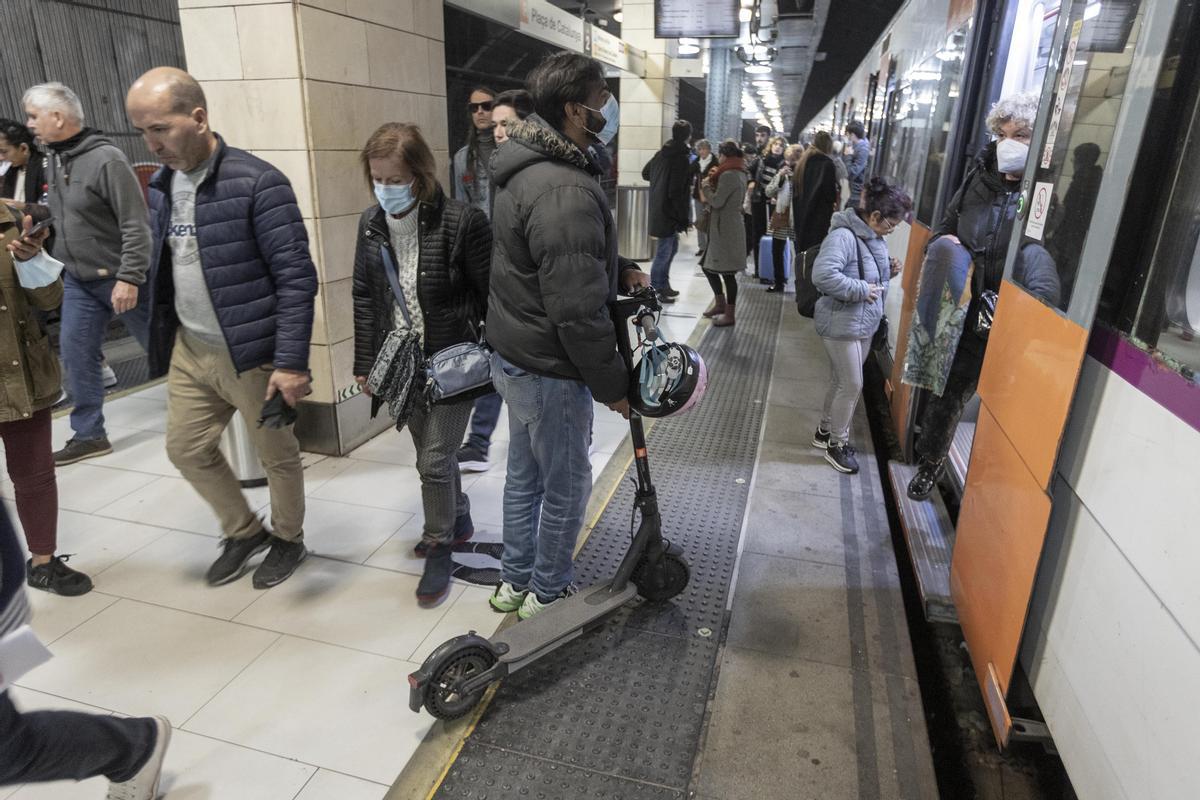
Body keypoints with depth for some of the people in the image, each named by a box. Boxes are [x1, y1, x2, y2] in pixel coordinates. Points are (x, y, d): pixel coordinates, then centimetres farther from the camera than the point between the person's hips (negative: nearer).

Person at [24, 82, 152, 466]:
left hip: (119, 278, -7)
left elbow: (135, 225, -20)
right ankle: (89, 434, 16)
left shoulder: (106, 159, -16)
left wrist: (129, 277, -23)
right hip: (78, 281, 8)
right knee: (76, 354, 6)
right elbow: (62, 219, 20)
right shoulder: (53, 161, 9)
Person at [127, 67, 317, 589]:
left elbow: (297, 278, -18)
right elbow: (163, 272, 15)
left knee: (277, 455, 9)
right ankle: (243, 531, 38)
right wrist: (161, 340, 15)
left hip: (253, 353, -7)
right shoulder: (160, 185, 7)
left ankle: (288, 539, 33)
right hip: (188, 350, 7)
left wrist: (291, 362, -21)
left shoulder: (257, 182, -16)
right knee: (186, 449, 16)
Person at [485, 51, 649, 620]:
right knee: (566, 486, 9)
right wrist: (612, 384, -15)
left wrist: (617, 270, 5)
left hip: (512, 355, 10)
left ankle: (515, 582, 38)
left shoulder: (527, 167, 8)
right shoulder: (565, 191, -25)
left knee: (524, 475, 21)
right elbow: (578, 312, -27)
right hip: (549, 370, -10)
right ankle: (546, 596, 29)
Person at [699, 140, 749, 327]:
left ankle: (729, 314, 5)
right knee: (709, 266, 18)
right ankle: (720, 304, 30)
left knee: (727, 271, -3)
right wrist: (713, 184, 9)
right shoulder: (740, 173, 15)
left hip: (725, 229, -11)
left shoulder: (728, 175, -17)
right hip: (723, 228, 11)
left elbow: (716, 201, -18)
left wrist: (706, 186, -2)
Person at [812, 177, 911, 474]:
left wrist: (888, 271, 0)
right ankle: (837, 444, 16)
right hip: (842, 325, -9)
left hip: (864, 324, 9)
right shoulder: (843, 236, -22)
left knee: (840, 382, 19)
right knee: (852, 385, -1)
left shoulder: (874, 237, 7)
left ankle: (826, 431, 35)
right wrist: (862, 290, -26)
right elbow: (824, 275, -35)